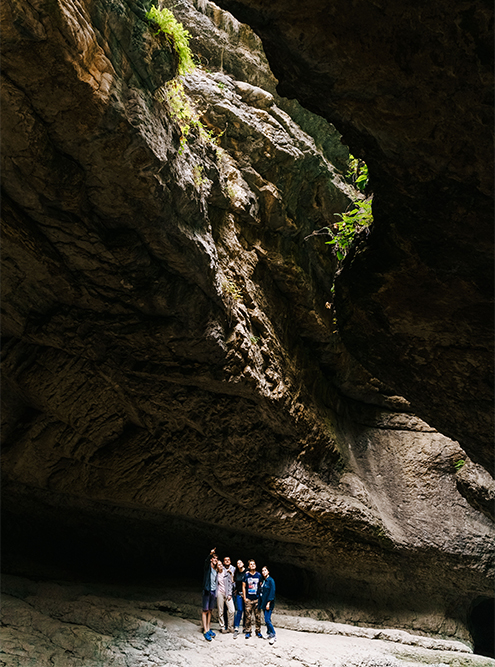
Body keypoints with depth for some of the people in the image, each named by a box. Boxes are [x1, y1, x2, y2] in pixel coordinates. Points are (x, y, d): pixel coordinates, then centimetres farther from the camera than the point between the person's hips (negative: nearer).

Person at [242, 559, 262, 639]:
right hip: (248, 599, -1)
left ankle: (258, 631, 13)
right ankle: (248, 632, 10)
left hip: (257, 599, 1)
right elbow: (243, 587, 5)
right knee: (248, 616, 0)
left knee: (258, 616, 2)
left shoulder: (258, 575, 5)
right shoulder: (246, 575, 1)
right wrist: (244, 598, -1)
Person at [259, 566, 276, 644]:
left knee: (267, 619, -12)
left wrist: (268, 603, -18)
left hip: (268, 603, -7)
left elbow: (272, 592, -15)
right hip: (263, 602, 7)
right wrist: (261, 602, 11)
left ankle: (273, 635, -5)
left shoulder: (270, 580, -11)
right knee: (267, 619, 12)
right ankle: (269, 633, 22)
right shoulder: (263, 580, 12)